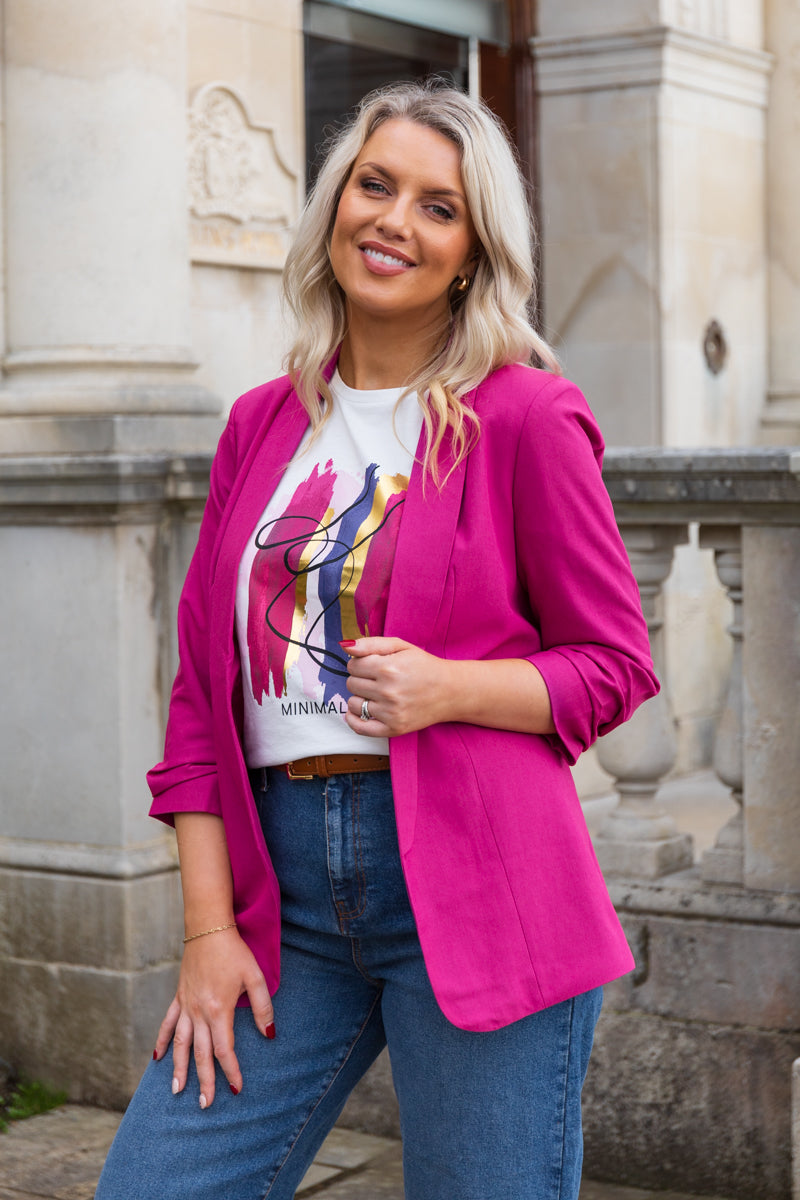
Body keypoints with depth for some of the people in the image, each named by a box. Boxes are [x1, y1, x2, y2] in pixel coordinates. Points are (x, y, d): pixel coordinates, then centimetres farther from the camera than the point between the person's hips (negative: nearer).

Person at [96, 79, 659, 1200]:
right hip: (286, 885, 4)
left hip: (473, 890, -4)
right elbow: (202, 691, 11)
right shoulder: (263, 425, 11)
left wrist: (451, 689, -17)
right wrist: (208, 927, 3)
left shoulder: (524, 416, -2)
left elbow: (616, 664, 2)